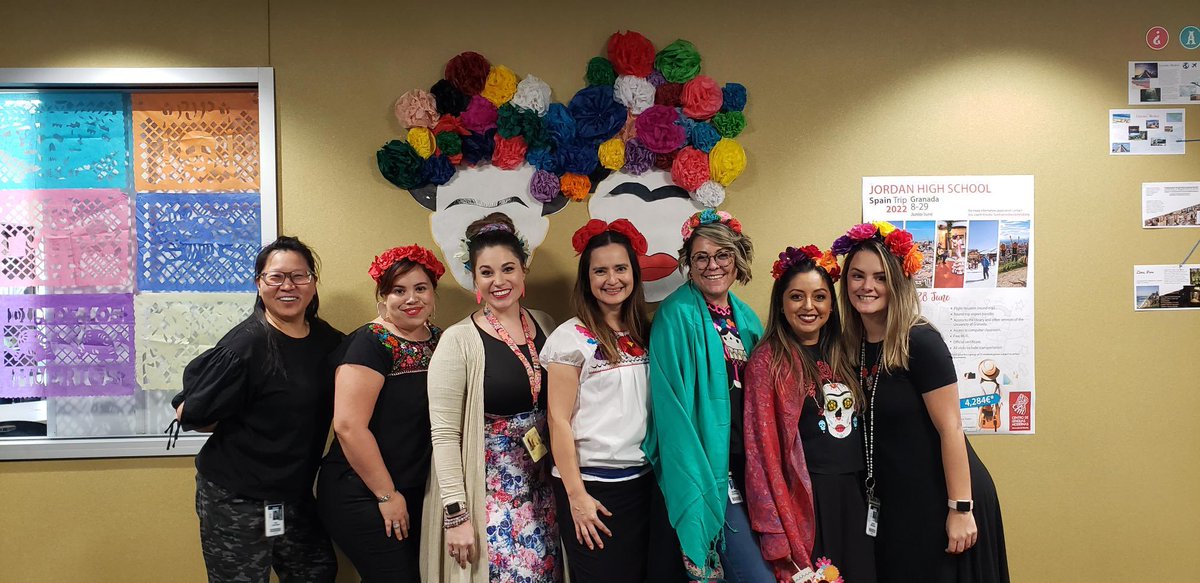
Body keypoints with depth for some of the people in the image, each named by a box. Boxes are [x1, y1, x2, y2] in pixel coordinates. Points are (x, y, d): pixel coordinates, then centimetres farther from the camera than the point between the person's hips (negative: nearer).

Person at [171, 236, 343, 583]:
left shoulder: (328, 339, 0)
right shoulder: (246, 345, -19)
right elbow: (188, 413, -13)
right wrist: (247, 425, -4)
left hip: (295, 495, 7)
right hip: (235, 499, -6)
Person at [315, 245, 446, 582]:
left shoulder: (439, 341, 6)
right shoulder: (371, 343, -15)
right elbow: (349, 426, -22)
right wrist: (387, 495, -15)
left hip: (414, 494, 7)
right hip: (362, 497, -7)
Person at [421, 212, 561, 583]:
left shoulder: (545, 326, 5)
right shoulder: (459, 340, -9)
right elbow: (444, 434, -11)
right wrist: (456, 514, -14)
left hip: (543, 490, 5)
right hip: (487, 493, -4)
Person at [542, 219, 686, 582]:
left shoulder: (644, 334, 7)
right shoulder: (572, 337, -8)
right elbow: (559, 421, -10)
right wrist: (576, 495, -13)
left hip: (645, 479, 5)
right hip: (593, 483, -5)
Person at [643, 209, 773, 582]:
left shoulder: (745, 317, 11)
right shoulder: (677, 316, -11)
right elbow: (674, 404, -15)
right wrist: (697, 476, -19)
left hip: (745, 464, 7)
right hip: (707, 468, -7)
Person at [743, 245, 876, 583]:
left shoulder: (841, 356, 10)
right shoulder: (768, 361, -8)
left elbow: (860, 426, 16)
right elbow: (763, 448, -12)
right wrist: (779, 535, -17)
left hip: (855, 495, 6)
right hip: (806, 499, -6)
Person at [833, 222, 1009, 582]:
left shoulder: (920, 342, -17)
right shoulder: (852, 346, 2)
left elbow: (950, 429, -17)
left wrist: (960, 509, -19)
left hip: (941, 499, -6)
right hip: (895, 504, 6)